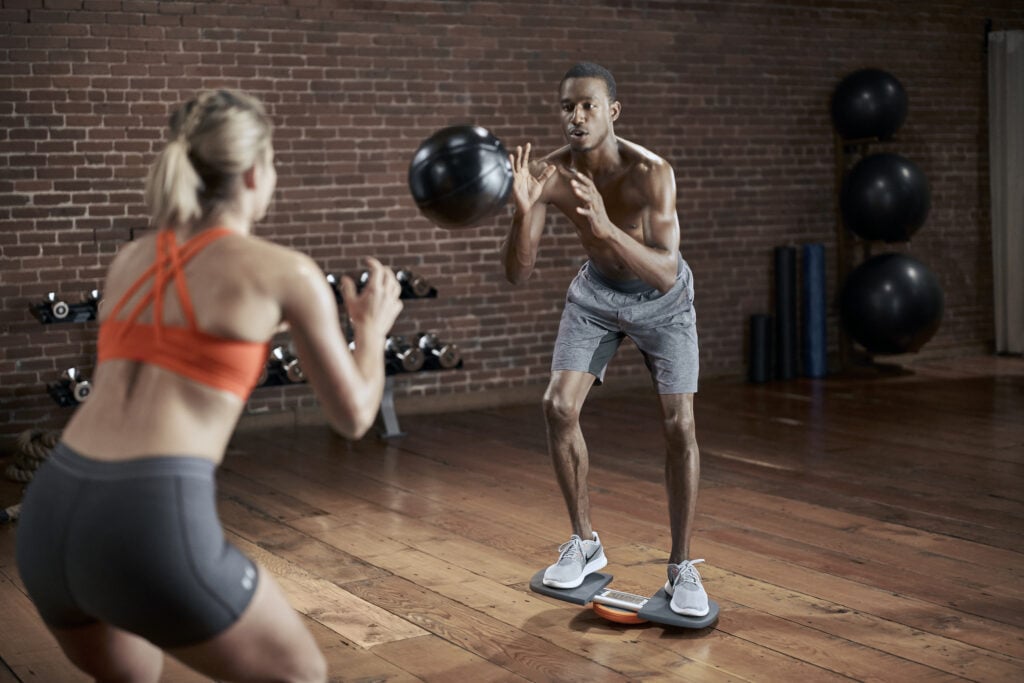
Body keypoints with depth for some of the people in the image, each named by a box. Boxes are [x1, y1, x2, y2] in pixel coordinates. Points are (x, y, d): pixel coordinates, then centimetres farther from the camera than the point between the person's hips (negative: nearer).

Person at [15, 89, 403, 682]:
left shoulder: (129, 260, 22)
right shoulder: (289, 271, 5)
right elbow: (353, 416, 13)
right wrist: (373, 327, 32)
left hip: (49, 520, 6)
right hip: (154, 532, -6)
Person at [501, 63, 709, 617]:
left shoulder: (651, 173, -33)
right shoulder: (549, 174, -23)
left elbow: (666, 274, -41)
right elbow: (517, 274, -22)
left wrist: (606, 227, -55)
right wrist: (523, 213, -40)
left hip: (660, 297, -3)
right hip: (596, 290, 3)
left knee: (680, 424, -11)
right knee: (558, 406, -11)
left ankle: (681, 567, 4)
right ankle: (584, 544, 9)